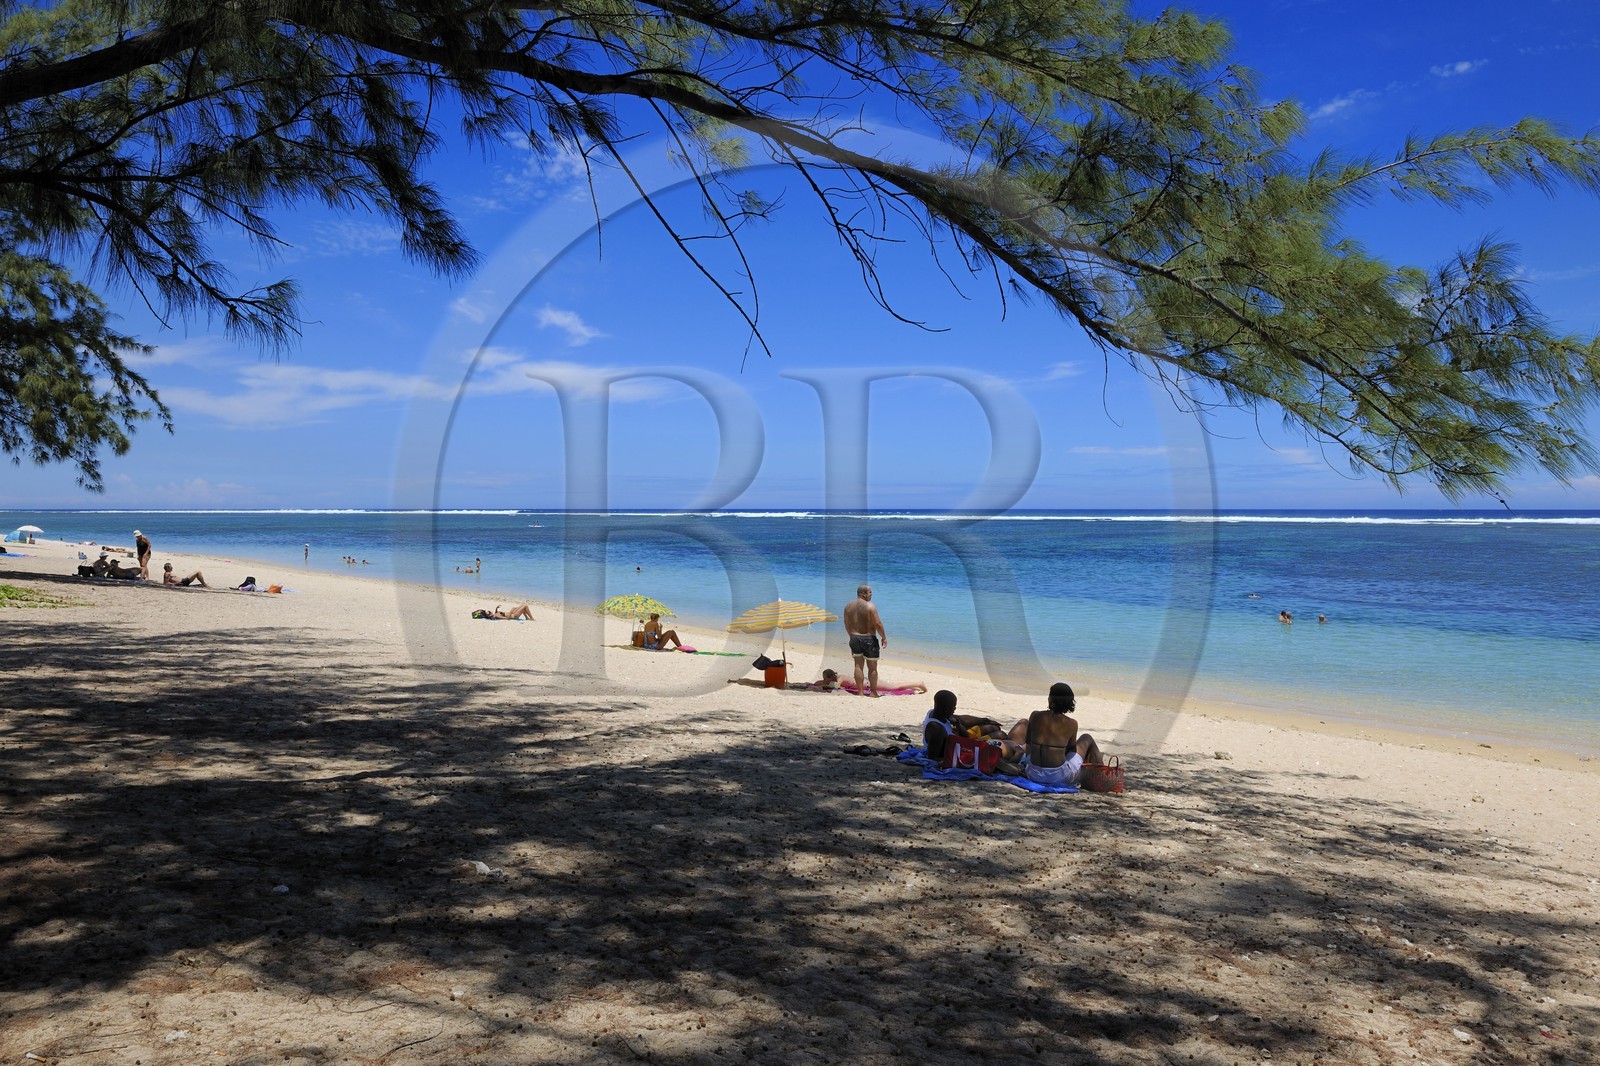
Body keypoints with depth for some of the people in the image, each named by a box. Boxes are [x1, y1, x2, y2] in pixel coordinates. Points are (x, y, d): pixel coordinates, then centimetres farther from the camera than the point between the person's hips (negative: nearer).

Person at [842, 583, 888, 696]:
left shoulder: (848, 606, 3)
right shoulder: (870, 606, -15)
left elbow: (847, 625, 10)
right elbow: (878, 624, -17)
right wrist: (884, 637, -5)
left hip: (854, 639, 5)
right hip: (869, 639, -5)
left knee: (858, 665, 11)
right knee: (872, 668, 6)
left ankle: (860, 692, 11)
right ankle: (873, 693, 12)